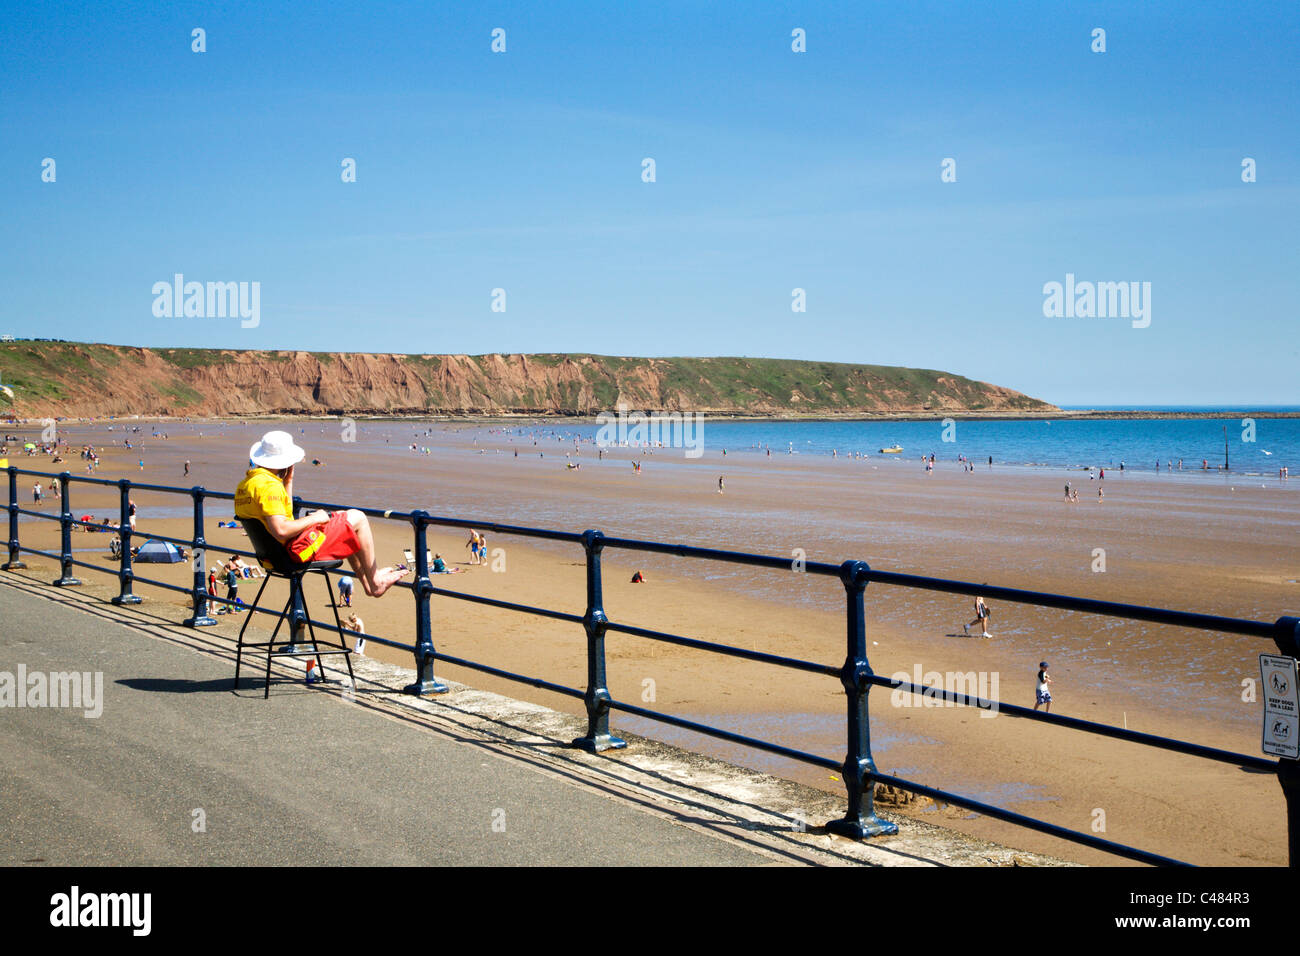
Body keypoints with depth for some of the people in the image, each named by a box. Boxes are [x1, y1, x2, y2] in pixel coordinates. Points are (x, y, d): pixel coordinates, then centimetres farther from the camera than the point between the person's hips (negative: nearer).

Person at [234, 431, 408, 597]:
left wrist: (288, 481, 13)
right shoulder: (269, 486, -24)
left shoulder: (244, 485, 9)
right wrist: (314, 518, -17)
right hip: (298, 548, -11)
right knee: (357, 518, 2)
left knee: (340, 517, 28)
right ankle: (375, 580, 11)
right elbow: (281, 531, -32)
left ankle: (367, 582, 32)